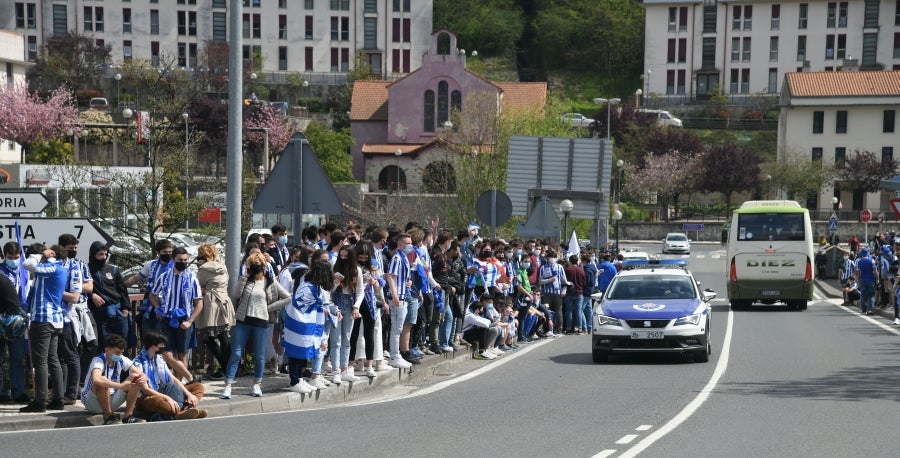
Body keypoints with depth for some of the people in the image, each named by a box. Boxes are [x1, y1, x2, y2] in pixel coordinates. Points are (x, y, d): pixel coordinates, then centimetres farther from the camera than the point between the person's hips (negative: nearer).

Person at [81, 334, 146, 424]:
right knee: (102, 383, -36)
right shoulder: (98, 360, -22)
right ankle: (108, 417, -24)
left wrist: (142, 379, -29)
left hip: (111, 401, 6)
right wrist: (120, 386, -48)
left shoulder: (122, 360, -3)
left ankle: (128, 415, -13)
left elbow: (141, 374, -4)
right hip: (92, 403, -6)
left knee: (136, 379, -8)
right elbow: (96, 379, -44)